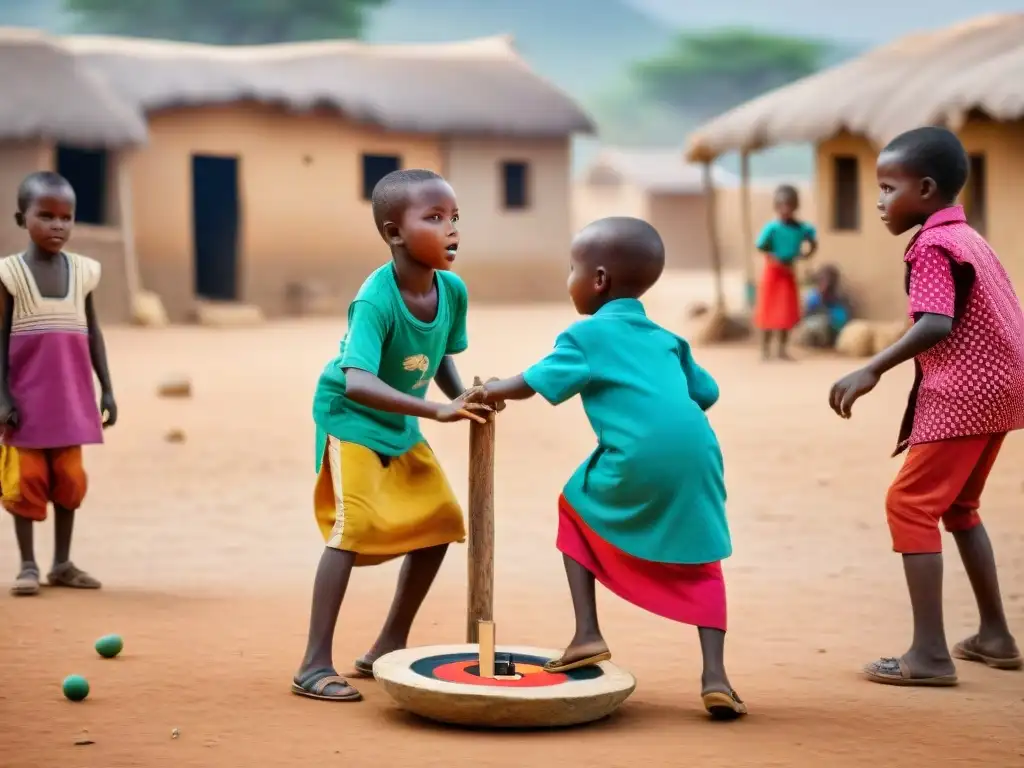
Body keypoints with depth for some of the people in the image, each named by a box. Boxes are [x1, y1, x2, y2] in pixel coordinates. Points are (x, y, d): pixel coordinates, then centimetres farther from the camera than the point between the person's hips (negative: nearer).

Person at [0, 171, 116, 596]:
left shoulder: (83, 271, 4)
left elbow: (93, 334, 9)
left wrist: (106, 389, 7)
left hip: (71, 398, 3)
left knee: (69, 478, 8)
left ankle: (63, 563, 18)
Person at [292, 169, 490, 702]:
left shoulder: (453, 290, -10)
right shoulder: (375, 300, -31)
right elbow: (357, 383, -43)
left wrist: (464, 402, -10)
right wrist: (436, 411, -50)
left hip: (401, 424, 8)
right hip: (349, 417, -8)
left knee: (439, 523, 6)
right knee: (354, 524, -21)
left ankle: (388, 648, 20)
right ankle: (315, 666, -16)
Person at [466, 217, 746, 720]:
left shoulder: (587, 335, 9)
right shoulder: (666, 338, 25)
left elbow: (529, 385, 8)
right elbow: (705, 393, 26)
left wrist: (488, 393, 26)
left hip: (637, 459, -4)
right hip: (696, 456, 4)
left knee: (575, 507, 24)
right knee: (700, 564, 16)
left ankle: (587, 634, 16)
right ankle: (715, 677, -1)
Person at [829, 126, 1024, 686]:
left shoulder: (932, 246, -12)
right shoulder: (963, 237, 17)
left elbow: (936, 325, -27)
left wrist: (872, 370, -30)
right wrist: (918, 404, 23)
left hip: (964, 394, -10)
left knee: (909, 504, -8)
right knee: (958, 506, 22)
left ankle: (930, 654, -11)